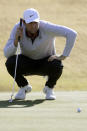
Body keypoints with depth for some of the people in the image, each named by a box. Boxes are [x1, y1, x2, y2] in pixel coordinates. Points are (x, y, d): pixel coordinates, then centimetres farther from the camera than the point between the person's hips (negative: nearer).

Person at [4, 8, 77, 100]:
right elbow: (7, 54, -25)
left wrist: (63, 56, -35)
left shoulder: (47, 27, -32)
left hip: (46, 62, -1)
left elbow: (72, 34, -35)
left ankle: (49, 88, 0)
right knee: (10, 62, -30)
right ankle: (24, 86, 1)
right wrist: (16, 39, -42)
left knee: (57, 66, -36)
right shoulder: (18, 29, -25)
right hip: (27, 63, 1)